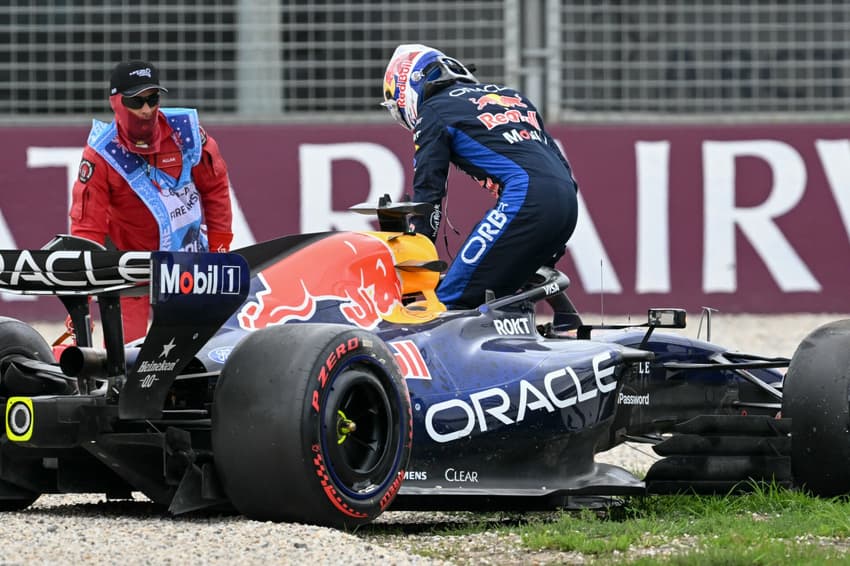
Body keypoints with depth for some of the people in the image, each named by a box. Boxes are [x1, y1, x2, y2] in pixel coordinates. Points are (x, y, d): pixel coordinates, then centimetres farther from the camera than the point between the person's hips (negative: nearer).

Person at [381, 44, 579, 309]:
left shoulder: (433, 113, 11)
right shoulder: (507, 93, 32)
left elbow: (427, 190, 6)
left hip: (526, 198, -8)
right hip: (568, 205, 8)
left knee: (453, 301, -9)